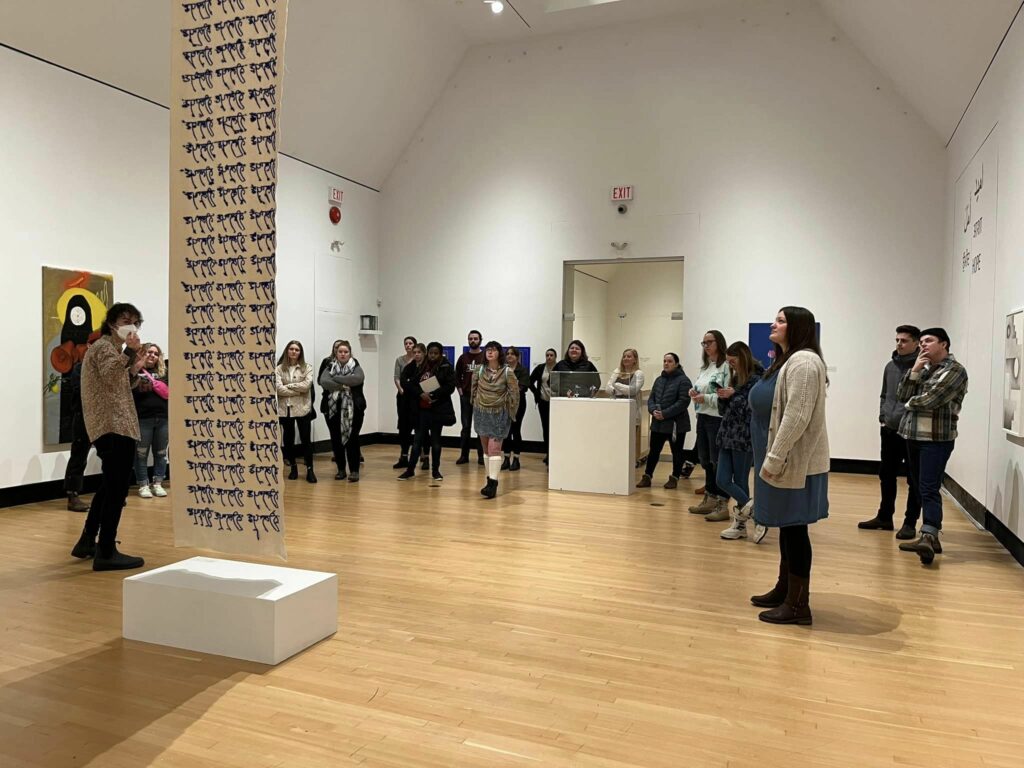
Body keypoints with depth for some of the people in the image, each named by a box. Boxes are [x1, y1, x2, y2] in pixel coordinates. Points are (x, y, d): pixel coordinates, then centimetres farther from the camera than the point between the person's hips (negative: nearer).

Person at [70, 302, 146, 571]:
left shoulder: (111, 347, 24)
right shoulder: (105, 346, -7)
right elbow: (109, 376, -26)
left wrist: (134, 371, 11)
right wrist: (129, 352, -34)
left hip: (112, 426, 11)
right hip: (114, 426, -11)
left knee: (110, 486, 20)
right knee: (117, 488, -10)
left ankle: (87, 541, 29)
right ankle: (106, 552, -7)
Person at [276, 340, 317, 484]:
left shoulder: (307, 367, 3)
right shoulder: (279, 369, 2)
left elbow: (307, 384, -12)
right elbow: (278, 388, -10)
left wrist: (288, 386, -10)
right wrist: (298, 391, -13)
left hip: (302, 408, -1)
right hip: (285, 409, 1)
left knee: (306, 439, -1)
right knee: (288, 439, 9)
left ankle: (309, 469, 6)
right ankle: (293, 467, 24)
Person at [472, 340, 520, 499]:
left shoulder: (507, 372, -10)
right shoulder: (479, 371, 0)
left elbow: (514, 393, -5)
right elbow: (473, 389, 12)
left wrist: (510, 412, -2)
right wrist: (476, 405, 12)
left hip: (499, 415, -4)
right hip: (482, 414, 4)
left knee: (494, 448, -11)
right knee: (486, 449, 9)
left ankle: (492, 483, -13)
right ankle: (491, 479, 18)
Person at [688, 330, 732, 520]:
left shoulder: (726, 367, -12)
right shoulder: (704, 367, 17)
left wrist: (705, 398, -20)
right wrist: (694, 393, 3)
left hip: (717, 419, -9)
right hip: (702, 417, 9)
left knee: (718, 462, -5)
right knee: (705, 461, 14)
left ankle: (722, 505, 1)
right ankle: (709, 500, 24)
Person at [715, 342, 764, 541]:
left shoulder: (756, 380, -11)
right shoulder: (734, 379, 13)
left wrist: (734, 395, -20)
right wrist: (723, 397, -3)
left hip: (744, 439, -8)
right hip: (728, 437, 8)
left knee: (740, 483, 0)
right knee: (722, 481, 3)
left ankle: (741, 523, 14)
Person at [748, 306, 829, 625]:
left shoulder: (803, 362, -17)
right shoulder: (786, 361, 17)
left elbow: (797, 416, -25)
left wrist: (774, 458, -24)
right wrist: (770, 457, 20)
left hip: (795, 463, -10)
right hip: (784, 460, 10)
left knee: (795, 529, -4)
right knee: (787, 528, 17)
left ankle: (798, 605, 4)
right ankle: (784, 589, 28)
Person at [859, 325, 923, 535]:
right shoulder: (890, 366, 11)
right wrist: (882, 418, 10)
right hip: (889, 431, 7)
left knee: (914, 480, 4)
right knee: (886, 476, 14)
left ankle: (910, 523, 12)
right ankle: (884, 517, 26)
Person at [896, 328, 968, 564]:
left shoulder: (955, 370, -6)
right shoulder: (923, 368, 16)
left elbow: (930, 400, -16)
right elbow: (902, 396, 7)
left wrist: (911, 403, 3)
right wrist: (914, 371, -4)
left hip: (936, 439, -7)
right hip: (913, 436, 7)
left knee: (929, 489, -17)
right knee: (920, 488, 10)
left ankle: (929, 538, -24)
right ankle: (930, 537, 18)